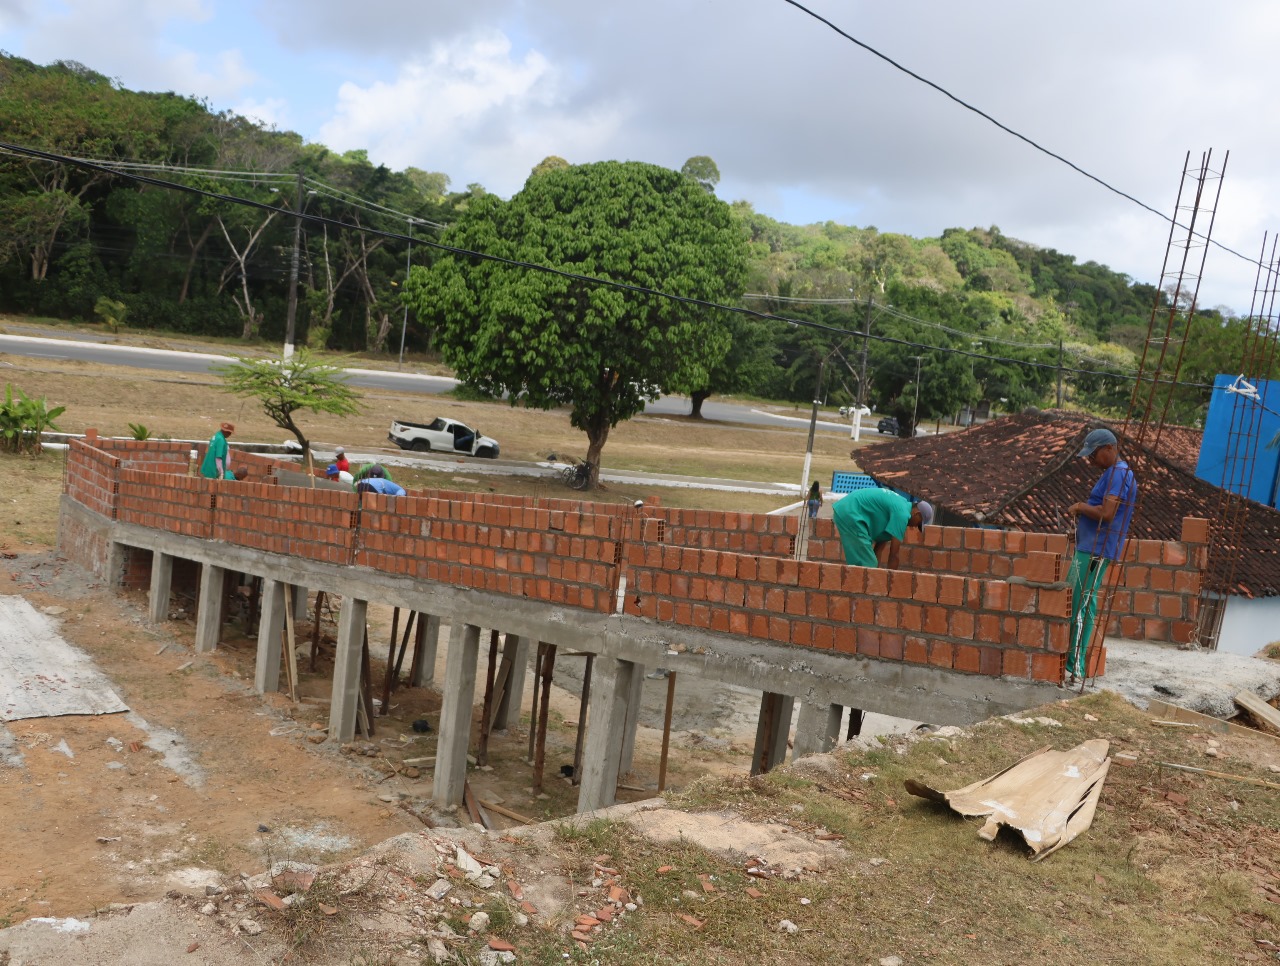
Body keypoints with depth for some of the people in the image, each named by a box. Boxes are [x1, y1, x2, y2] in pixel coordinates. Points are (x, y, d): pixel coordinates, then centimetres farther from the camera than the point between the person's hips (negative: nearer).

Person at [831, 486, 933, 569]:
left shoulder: (899, 505, 18)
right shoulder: (902, 513, -12)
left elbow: (881, 542, 20)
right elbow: (893, 554, -9)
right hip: (850, 513, -11)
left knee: (859, 562, 16)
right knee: (866, 564, -8)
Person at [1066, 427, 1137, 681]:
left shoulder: (1119, 474, -14)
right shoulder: (1112, 473, 19)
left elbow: (1106, 513, -23)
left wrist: (1080, 507, -8)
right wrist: (1082, 510, 10)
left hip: (1096, 552, -11)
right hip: (1089, 548, 11)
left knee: (1082, 606, -10)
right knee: (1073, 601, 14)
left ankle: (1075, 667, -9)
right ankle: (1072, 655, 21)